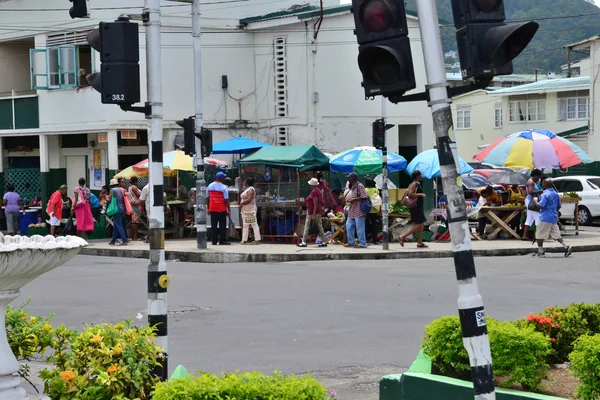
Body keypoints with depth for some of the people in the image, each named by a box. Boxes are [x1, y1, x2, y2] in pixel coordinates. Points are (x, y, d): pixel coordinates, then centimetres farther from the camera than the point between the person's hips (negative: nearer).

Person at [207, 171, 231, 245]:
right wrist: (229, 209, -6)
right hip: (222, 209, -4)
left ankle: (214, 241, 6)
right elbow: (226, 200, -12)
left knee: (213, 225, 7)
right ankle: (222, 241, 1)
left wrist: (208, 208, 17)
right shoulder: (224, 187, -11)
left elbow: (207, 198, 10)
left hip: (212, 209, 4)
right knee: (222, 225, 2)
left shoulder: (209, 186, 5)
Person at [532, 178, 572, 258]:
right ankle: (567, 247, -2)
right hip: (554, 218, 8)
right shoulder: (556, 194, 10)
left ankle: (540, 251, 9)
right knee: (555, 234, 10)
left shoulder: (545, 194, -16)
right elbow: (559, 207, 16)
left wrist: (535, 201, -5)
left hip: (545, 218, -8)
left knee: (540, 235, 4)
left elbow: (540, 206, -21)